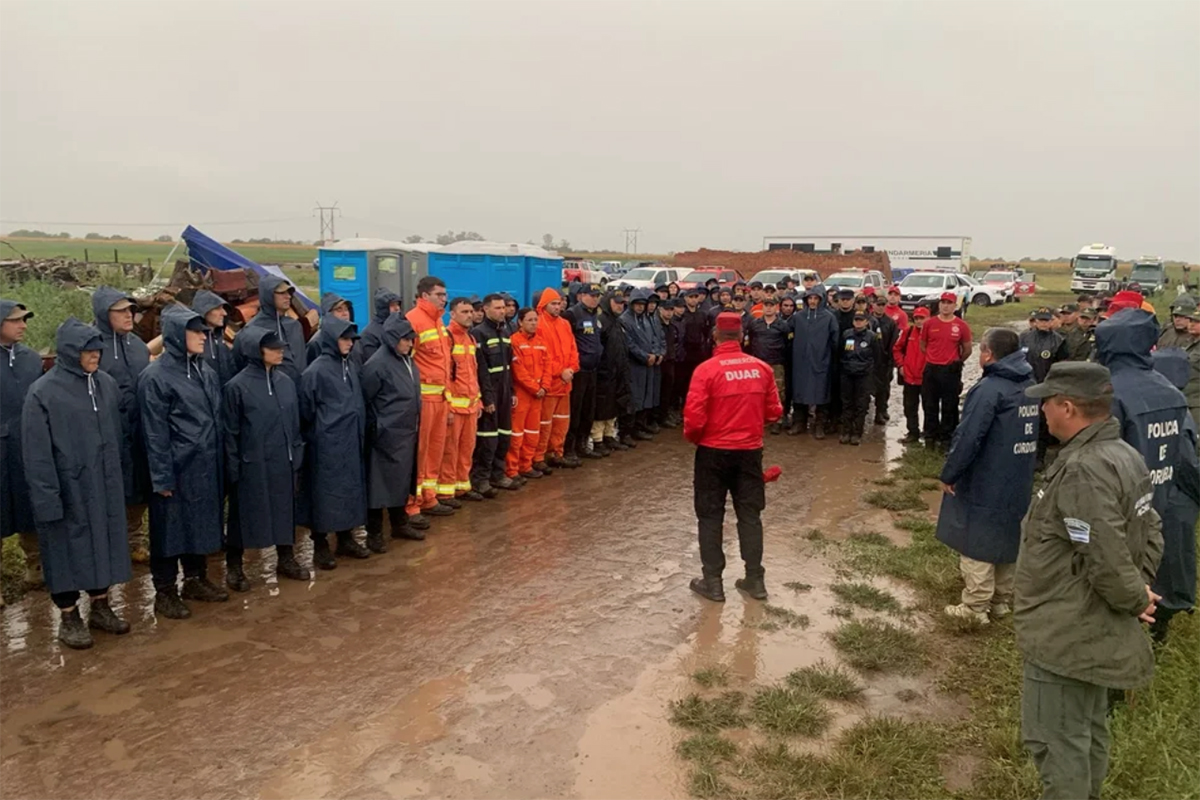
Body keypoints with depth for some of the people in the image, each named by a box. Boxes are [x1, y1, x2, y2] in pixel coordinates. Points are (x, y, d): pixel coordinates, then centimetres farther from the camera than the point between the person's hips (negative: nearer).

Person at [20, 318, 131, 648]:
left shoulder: (107, 384, 2)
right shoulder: (43, 393, -13)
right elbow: (36, 453, -13)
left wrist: (117, 474, 12)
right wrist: (46, 499, -15)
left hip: (105, 484, 5)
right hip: (68, 488, -5)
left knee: (102, 542, 14)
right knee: (68, 546, 7)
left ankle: (100, 606, 30)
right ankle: (69, 618, 21)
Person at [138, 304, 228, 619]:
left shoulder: (205, 371, 8)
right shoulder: (155, 376, -13)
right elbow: (155, 432, -13)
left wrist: (219, 461, 13)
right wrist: (162, 477, -14)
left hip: (206, 467, 7)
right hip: (176, 469, -7)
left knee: (202, 524, 16)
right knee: (170, 529, 5)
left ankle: (196, 580, 31)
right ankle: (165, 592, 18)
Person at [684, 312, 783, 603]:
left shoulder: (706, 370, -15)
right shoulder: (762, 368, -3)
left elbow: (694, 417, -16)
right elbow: (774, 412, 4)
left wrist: (692, 438, 4)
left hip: (714, 451, -3)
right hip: (750, 450, 3)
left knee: (710, 515, 9)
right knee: (750, 514, 14)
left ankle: (712, 581, 13)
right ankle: (755, 579, 19)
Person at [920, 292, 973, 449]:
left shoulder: (961, 326, -3)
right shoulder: (929, 324, 1)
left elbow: (967, 350, 7)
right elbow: (922, 346, 10)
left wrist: (956, 363, 12)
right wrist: (932, 360, 7)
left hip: (951, 371, -1)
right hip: (930, 370, 2)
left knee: (949, 406, 5)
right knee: (930, 405, 8)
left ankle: (946, 437, 13)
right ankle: (930, 436, 18)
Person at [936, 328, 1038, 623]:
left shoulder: (990, 388, -21)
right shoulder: (1031, 385, 7)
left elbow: (968, 437, -24)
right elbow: (1036, 433, 17)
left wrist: (948, 474, -13)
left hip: (985, 483, -8)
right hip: (1018, 482, 8)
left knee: (976, 543, 1)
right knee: (1008, 538, 18)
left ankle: (976, 607, 7)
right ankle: (1002, 600, 29)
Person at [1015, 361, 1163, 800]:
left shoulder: (1084, 469, -28)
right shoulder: (1125, 455, 5)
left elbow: (1107, 559, -29)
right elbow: (1150, 532, 12)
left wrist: (1135, 599, -11)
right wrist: (1140, 589, 3)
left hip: (1066, 633, -10)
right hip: (1095, 628, 10)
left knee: (1054, 739, 5)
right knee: (1087, 730, 25)